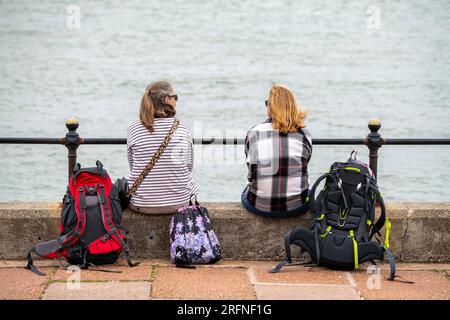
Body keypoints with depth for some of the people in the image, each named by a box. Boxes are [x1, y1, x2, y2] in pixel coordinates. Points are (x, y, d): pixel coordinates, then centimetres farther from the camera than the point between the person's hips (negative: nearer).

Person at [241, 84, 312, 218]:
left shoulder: (253, 133, -5)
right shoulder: (304, 135, -3)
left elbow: (251, 170, 6)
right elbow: (302, 170, 8)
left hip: (260, 206, -1)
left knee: (246, 194, 35)